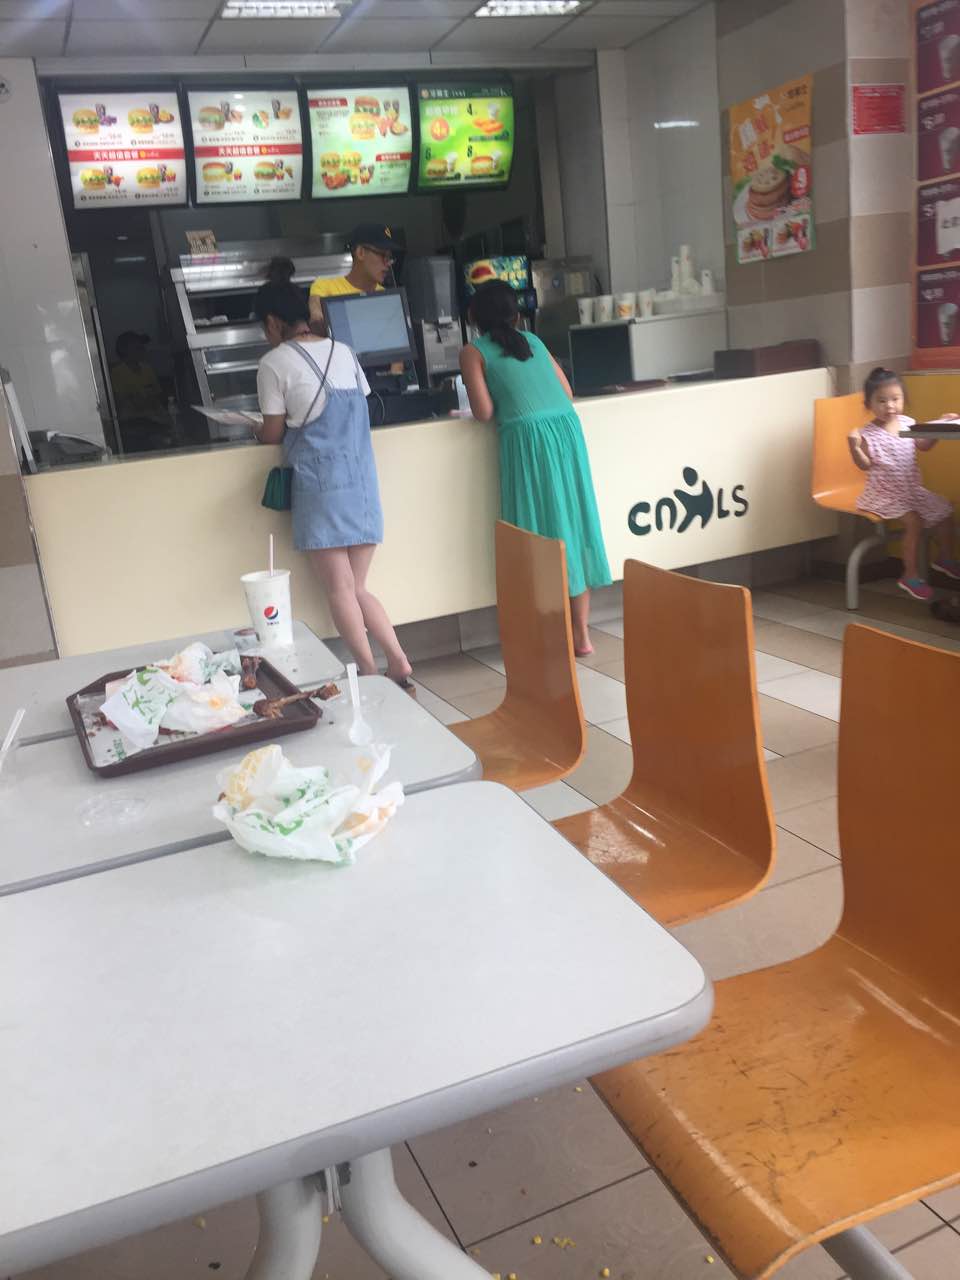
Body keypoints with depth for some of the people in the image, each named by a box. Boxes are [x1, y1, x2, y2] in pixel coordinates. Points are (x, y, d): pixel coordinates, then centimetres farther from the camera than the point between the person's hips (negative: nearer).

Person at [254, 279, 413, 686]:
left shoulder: (274, 363, -5)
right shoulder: (343, 352, 13)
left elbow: (273, 434, -2)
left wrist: (256, 431, 21)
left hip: (321, 482, -6)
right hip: (362, 478, 6)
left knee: (340, 590, 2)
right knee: (358, 588, 13)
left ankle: (370, 673, 3)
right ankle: (399, 663, 4)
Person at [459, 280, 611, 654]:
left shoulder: (474, 352, 8)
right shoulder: (533, 341, 22)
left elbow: (484, 413, -2)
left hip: (528, 437, -5)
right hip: (566, 428, 5)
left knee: (539, 531, 3)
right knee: (573, 523, 9)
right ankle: (581, 633, 15)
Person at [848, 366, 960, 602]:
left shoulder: (907, 423, 3)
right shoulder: (868, 433, -14)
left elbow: (922, 446, 17)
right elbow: (865, 465, -14)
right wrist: (855, 448, -29)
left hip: (912, 489, 7)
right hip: (885, 494, -7)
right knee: (914, 520, -25)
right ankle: (911, 576, -12)